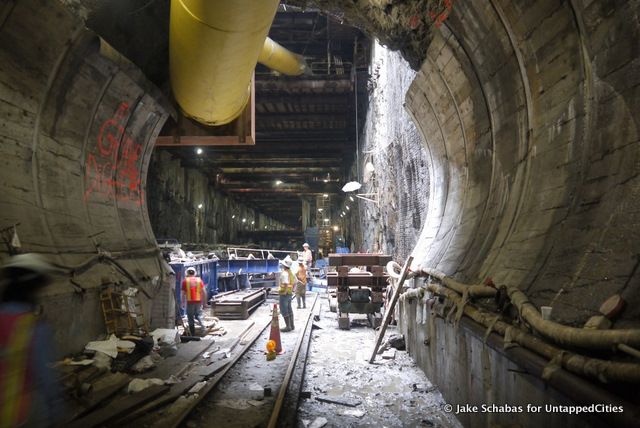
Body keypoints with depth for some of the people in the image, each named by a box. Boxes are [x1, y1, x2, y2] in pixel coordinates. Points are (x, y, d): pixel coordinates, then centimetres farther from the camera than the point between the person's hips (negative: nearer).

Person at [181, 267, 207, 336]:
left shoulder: (185, 281, 1)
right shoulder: (199, 280, 7)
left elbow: (183, 293, -2)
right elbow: (204, 292, 2)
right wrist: (204, 302, 8)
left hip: (190, 301, -3)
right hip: (198, 301, 3)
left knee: (191, 318, 8)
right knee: (197, 315, 22)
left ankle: (193, 334, 10)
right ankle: (201, 324, -6)